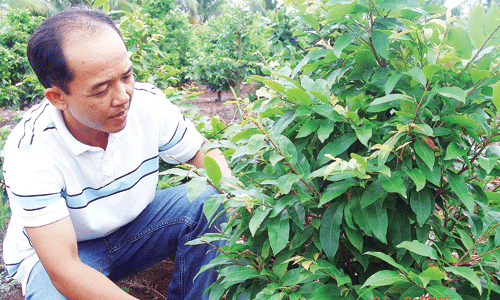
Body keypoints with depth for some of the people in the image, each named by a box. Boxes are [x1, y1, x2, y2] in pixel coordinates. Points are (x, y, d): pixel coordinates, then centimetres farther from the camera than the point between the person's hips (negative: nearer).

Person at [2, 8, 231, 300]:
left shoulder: (148, 103, -20)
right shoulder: (29, 152, -31)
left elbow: (206, 153, -7)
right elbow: (64, 271, -33)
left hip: (134, 222, 4)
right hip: (51, 250, -3)